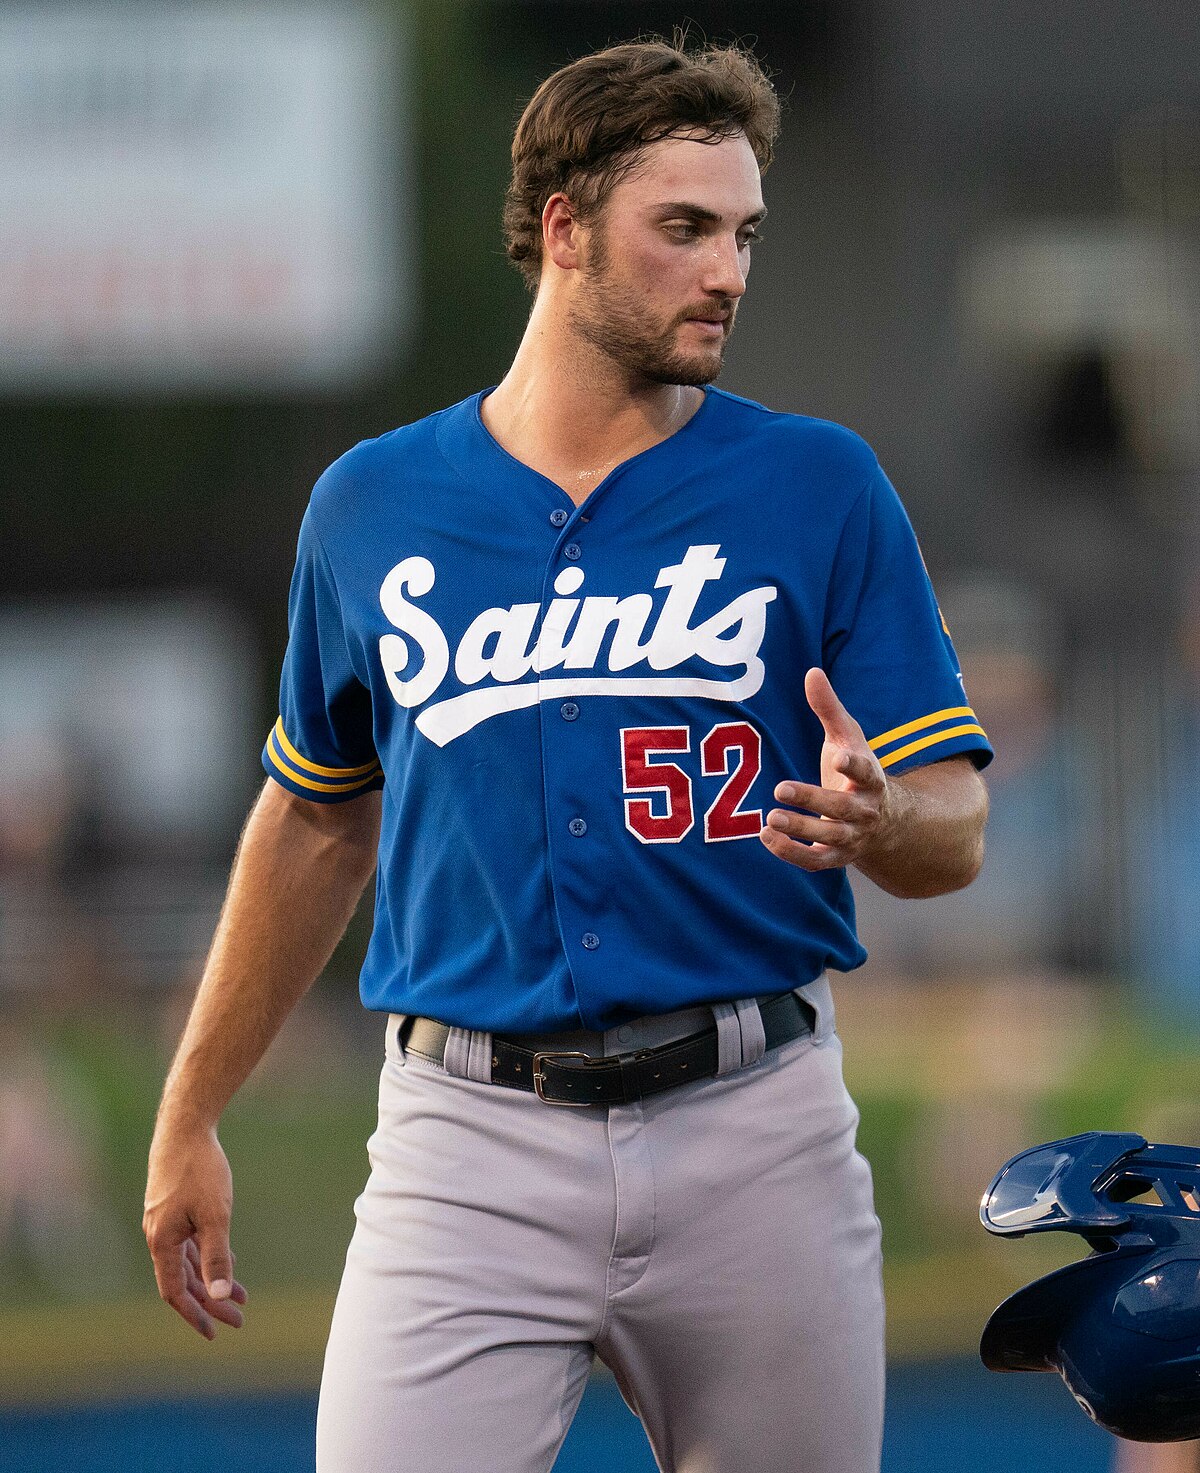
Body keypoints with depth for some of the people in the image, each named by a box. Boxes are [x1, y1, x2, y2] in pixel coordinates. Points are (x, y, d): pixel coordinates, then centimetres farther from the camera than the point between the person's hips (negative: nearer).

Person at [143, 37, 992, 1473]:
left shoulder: (822, 488, 3)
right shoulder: (373, 505, 7)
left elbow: (953, 822, 1)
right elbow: (317, 819, 19)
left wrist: (876, 823, -23)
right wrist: (188, 1121, 20)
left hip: (754, 1136, 0)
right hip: (471, 1150, 0)